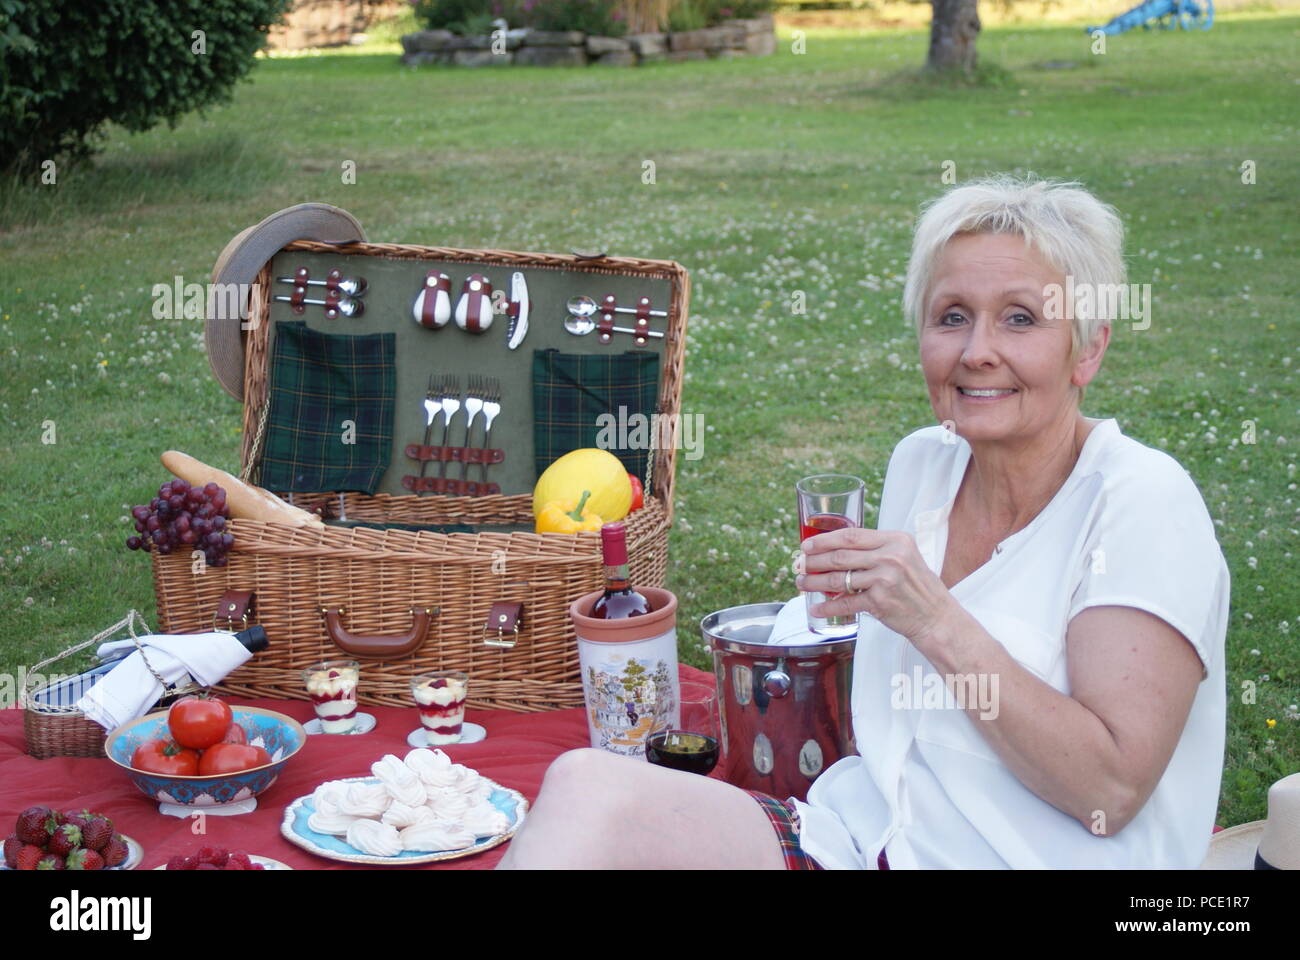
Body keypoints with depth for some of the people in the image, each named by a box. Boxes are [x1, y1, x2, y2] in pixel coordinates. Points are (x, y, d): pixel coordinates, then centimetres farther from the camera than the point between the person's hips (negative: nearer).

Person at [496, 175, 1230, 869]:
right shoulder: (921, 464, 11)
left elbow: (1111, 789, -16)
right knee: (586, 788, -23)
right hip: (857, 837, 6)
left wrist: (935, 622, -20)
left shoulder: (1143, 503, -9)